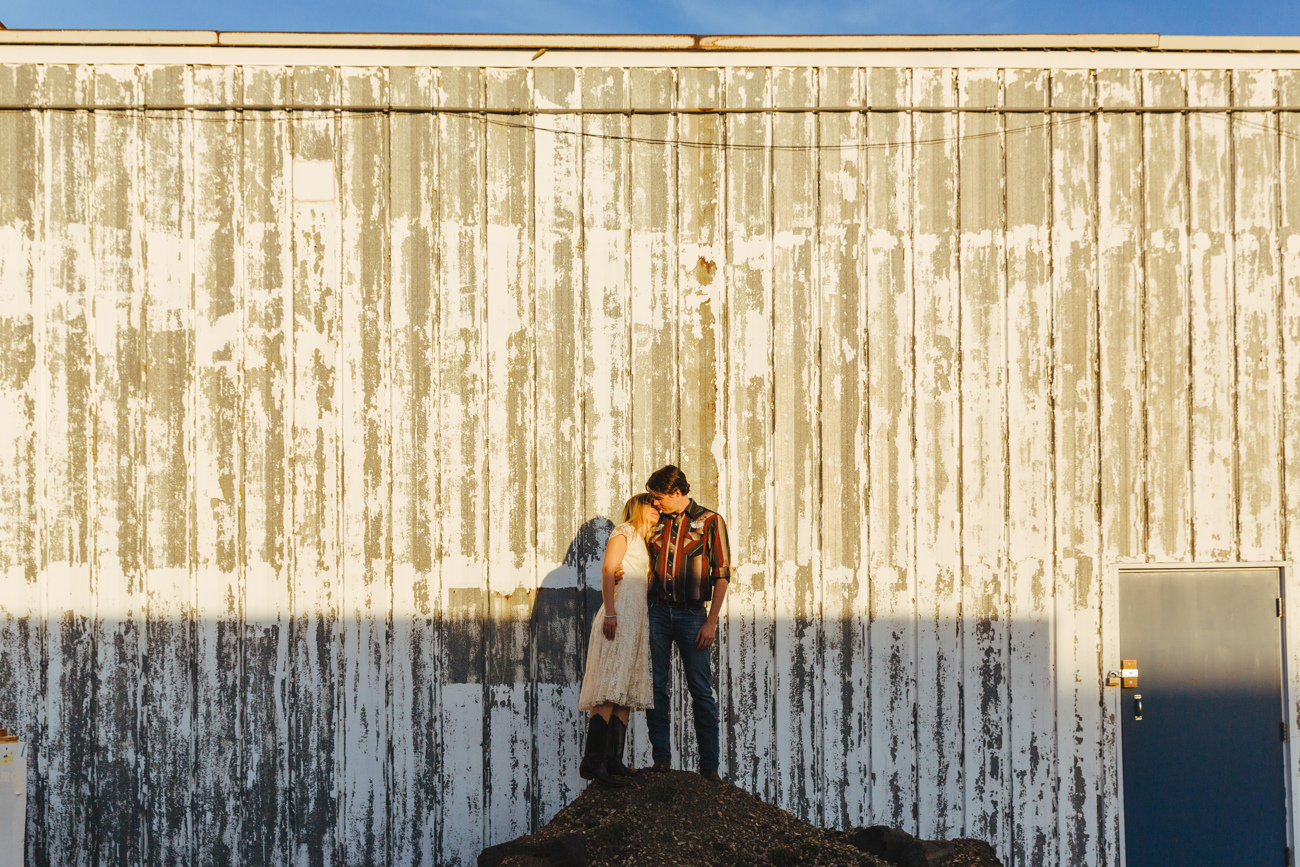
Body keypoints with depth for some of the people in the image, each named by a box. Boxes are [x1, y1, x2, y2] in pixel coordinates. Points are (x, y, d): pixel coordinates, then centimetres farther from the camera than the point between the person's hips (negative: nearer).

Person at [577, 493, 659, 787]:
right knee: (611, 690, -17)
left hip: (636, 620, 9)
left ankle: (614, 761, 4)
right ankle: (592, 761, -24)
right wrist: (610, 612, -20)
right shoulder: (624, 532, 1)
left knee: (626, 693, 5)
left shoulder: (642, 542, 27)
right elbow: (608, 569, -10)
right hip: (619, 616, -9)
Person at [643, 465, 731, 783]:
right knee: (656, 686, 1)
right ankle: (661, 756, 7)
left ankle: (709, 764, 1)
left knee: (701, 690, -2)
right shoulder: (656, 524, 12)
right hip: (657, 611, 4)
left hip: (691, 614, -3)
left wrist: (711, 622, -9)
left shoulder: (710, 521, 0)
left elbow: (722, 575, -3)